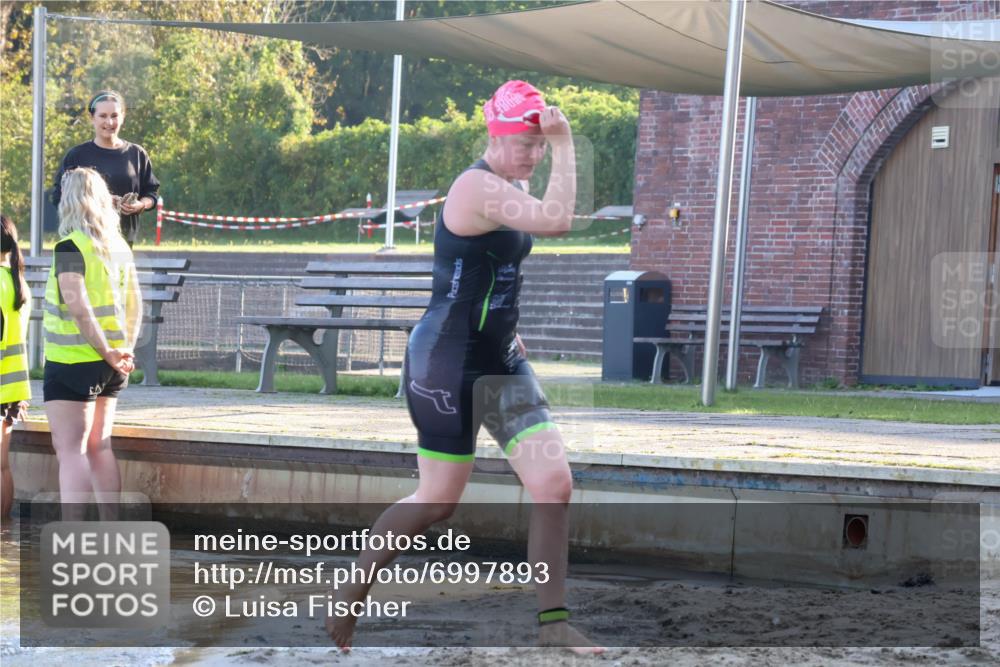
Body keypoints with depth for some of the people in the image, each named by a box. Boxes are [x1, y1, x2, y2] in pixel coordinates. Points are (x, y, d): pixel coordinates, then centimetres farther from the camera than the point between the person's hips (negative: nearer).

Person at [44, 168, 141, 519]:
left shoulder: (70, 247, -14)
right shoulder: (120, 247, 8)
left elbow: (79, 308, -23)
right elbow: (135, 307, 13)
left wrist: (109, 353, -18)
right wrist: (125, 350, 15)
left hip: (73, 361, -7)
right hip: (108, 370, 7)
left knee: (70, 449, -5)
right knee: (98, 447, 14)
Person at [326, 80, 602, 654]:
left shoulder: (512, 189, 10)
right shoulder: (479, 186, -20)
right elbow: (557, 220, -34)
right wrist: (565, 144, -28)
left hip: (500, 363, 9)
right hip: (449, 363, -9)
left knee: (555, 483, -4)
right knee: (439, 501, 2)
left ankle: (553, 621, 2)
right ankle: (350, 594, 22)